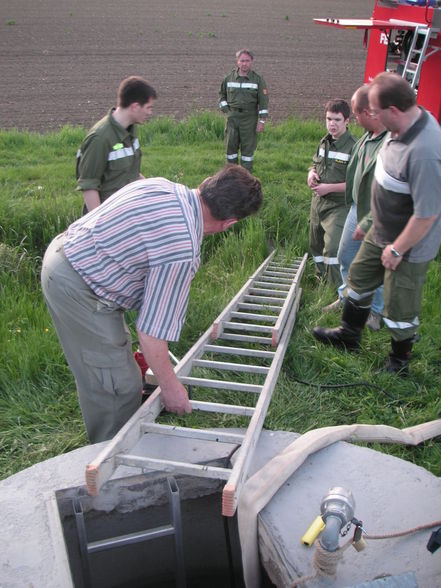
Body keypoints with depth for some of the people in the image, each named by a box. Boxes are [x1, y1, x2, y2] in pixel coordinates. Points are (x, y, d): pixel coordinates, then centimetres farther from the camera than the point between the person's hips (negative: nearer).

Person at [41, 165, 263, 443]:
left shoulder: (161, 185, 0)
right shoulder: (182, 248, -27)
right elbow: (153, 329, -22)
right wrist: (170, 387, -7)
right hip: (77, 289, -10)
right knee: (120, 386, -1)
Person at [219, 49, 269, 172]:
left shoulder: (258, 79, -1)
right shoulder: (229, 78, 6)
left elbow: (263, 102, -2)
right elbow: (222, 94, 20)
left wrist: (262, 121, -8)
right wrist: (225, 109, 7)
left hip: (249, 118, -2)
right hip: (232, 117, 2)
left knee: (248, 147, 1)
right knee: (231, 145, 6)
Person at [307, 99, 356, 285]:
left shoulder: (354, 147, -15)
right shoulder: (324, 142, 8)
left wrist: (330, 188, -21)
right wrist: (311, 173, 1)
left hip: (339, 206, -8)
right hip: (317, 203, 8)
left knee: (332, 249, -19)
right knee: (316, 246, 18)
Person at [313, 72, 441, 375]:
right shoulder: (408, 122, -7)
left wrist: (397, 249, -18)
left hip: (410, 247, -9)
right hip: (382, 231, 9)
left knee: (400, 309, 8)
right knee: (360, 279, 23)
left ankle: (400, 361, 36)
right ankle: (348, 335, 47)